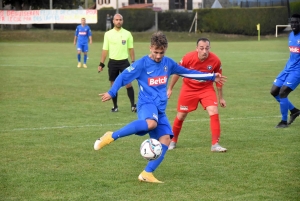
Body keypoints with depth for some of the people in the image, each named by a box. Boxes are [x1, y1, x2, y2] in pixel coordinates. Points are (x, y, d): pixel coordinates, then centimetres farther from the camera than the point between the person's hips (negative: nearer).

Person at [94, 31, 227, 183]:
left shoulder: (168, 63, 11)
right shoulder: (142, 64, -6)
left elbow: (187, 72, 23)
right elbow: (124, 77, -2)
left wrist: (212, 77, 25)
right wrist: (111, 93, -13)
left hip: (160, 108, 7)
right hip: (147, 103, -7)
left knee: (165, 139, -11)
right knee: (151, 123, -40)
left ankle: (147, 174, -8)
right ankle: (111, 136, -31)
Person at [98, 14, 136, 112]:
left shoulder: (127, 34, 2)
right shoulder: (108, 34, 2)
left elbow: (131, 49, 6)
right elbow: (105, 50, 4)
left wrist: (133, 62, 0)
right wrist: (101, 64, 1)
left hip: (124, 61, -1)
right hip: (113, 62, 1)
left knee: (128, 84, -7)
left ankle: (133, 105, -1)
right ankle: (115, 106, 14)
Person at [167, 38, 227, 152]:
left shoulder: (215, 60, -19)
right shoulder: (188, 58, -22)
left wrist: (220, 97, 5)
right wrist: (170, 89, 4)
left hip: (206, 89, 0)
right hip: (189, 88, 0)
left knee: (214, 112, -18)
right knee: (181, 116, 8)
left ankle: (215, 144, -13)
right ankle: (173, 141, 32)